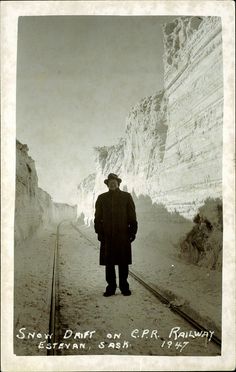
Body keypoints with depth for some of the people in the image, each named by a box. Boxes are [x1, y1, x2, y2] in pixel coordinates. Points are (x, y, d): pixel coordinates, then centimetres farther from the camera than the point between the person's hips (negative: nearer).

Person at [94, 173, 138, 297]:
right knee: (109, 263, 5)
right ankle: (111, 287, 16)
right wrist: (99, 232, 0)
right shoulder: (101, 198, 10)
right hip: (107, 236, 1)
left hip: (123, 235, -1)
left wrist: (133, 231, 0)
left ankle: (124, 287, 16)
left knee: (123, 263, 4)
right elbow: (98, 217, 9)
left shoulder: (126, 197, 7)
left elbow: (132, 216, 6)